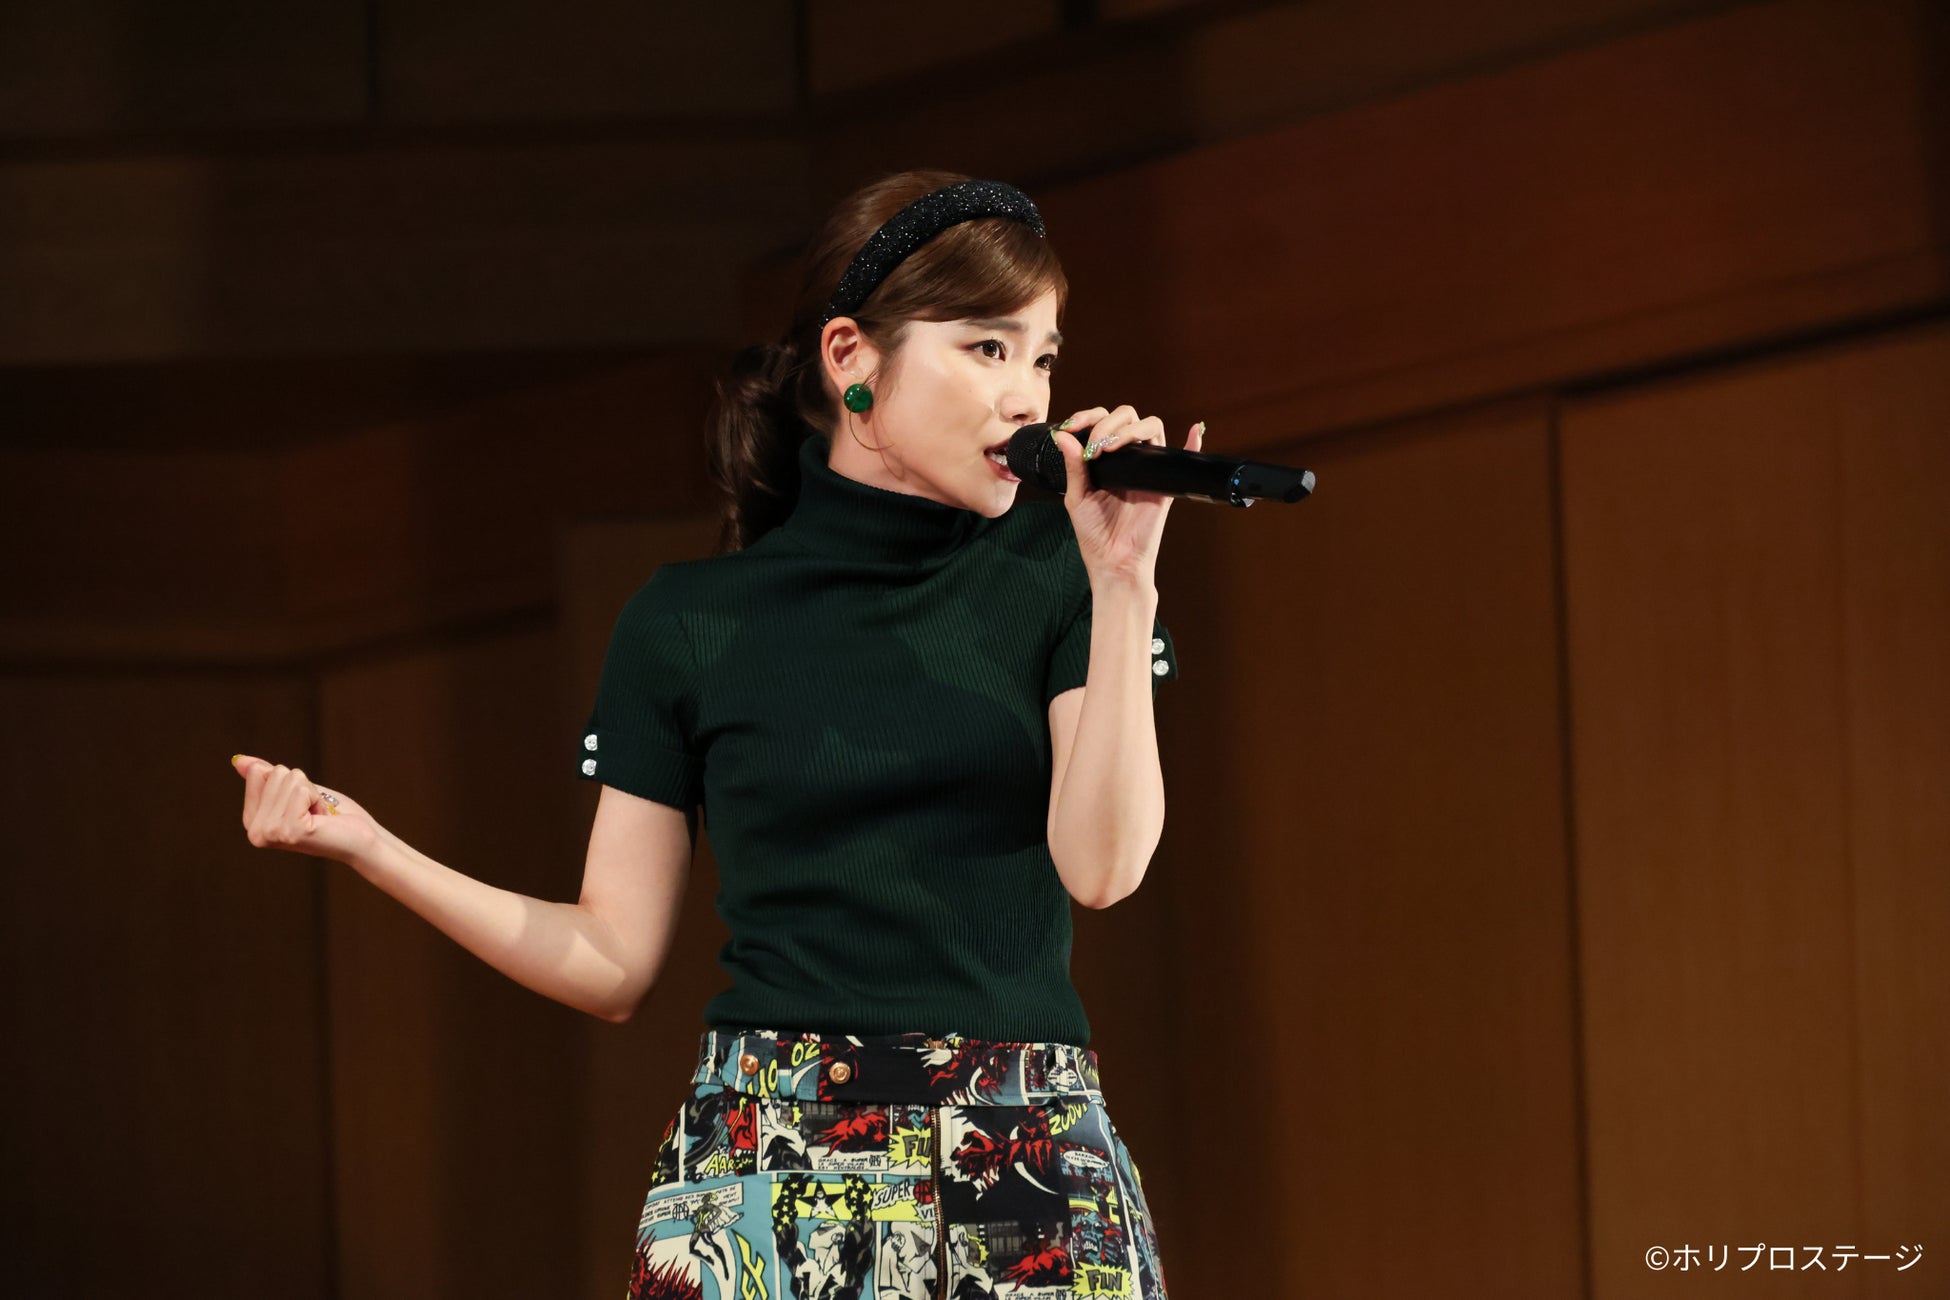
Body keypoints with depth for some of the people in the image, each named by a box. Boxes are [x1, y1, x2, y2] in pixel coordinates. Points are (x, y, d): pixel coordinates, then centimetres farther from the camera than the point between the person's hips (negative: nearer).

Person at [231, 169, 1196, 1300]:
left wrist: (1124, 582, -10)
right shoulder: (689, 624, 7)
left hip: (1034, 1171, 0)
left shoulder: (1051, 574, 7)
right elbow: (614, 963, 8)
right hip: (769, 1160, 0)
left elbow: (1102, 864, -6)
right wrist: (367, 846, 0)